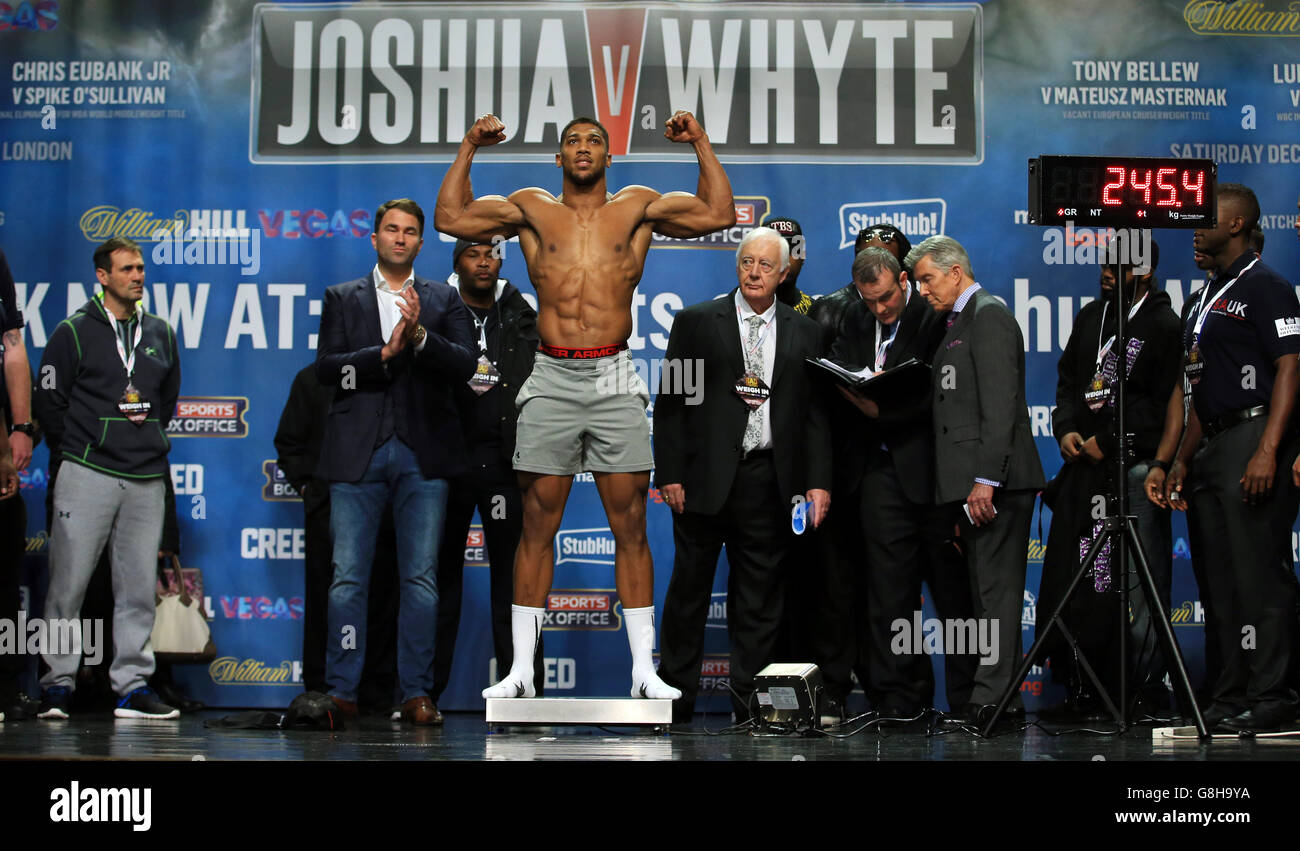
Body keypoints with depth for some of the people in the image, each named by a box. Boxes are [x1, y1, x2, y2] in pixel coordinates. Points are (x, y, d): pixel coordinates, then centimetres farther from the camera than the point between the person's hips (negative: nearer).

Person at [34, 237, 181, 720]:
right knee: (68, 583, -3)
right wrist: (78, 448, 3)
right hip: (87, 475, -4)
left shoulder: (160, 334, 15)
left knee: (138, 586, 3)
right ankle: (57, 684, 6)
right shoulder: (73, 333, 2)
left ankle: (132, 686, 9)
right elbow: (48, 402, 2)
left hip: (147, 478, 4)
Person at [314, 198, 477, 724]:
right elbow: (326, 367, 1)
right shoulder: (343, 298, 14)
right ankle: (341, 691, 6)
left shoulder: (444, 300, 14)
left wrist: (420, 335, -16)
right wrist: (385, 353, -12)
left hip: (423, 455, 0)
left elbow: (464, 365, 0)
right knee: (348, 577, -1)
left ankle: (416, 693, 6)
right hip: (357, 454, 0)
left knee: (420, 578, 0)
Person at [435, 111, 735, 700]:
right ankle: (521, 669, 7)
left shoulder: (637, 207, 12)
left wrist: (702, 145, 6)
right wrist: (468, 150, 9)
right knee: (537, 526, 1)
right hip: (551, 380, 0)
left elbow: (719, 214, 9)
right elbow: (450, 217, 12)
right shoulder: (532, 208, 13)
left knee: (630, 528, 0)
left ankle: (644, 669, 5)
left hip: (614, 379, 0)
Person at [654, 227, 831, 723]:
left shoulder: (804, 333, 11)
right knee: (689, 589, 5)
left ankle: (750, 706, 13)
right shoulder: (695, 322, 4)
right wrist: (671, 474, -7)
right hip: (705, 478, -1)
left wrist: (818, 482, 0)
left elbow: (815, 412, 9)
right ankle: (675, 701, 15)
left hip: (769, 481, 2)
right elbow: (669, 402, 1)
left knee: (759, 598, 5)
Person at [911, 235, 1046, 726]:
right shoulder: (957, 321, 21)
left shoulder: (989, 315, -8)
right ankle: (1004, 698, 17)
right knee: (989, 592, 12)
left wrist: (986, 479, -22)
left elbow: (1000, 404, -17)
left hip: (995, 483, -10)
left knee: (997, 590, -8)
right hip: (970, 482, 10)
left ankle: (991, 700, -6)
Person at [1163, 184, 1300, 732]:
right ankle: (1232, 697, 15)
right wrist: (1184, 457, 19)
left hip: (1253, 438, -9)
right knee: (1223, 579, 10)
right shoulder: (1207, 296, 21)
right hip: (1212, 448, 9)